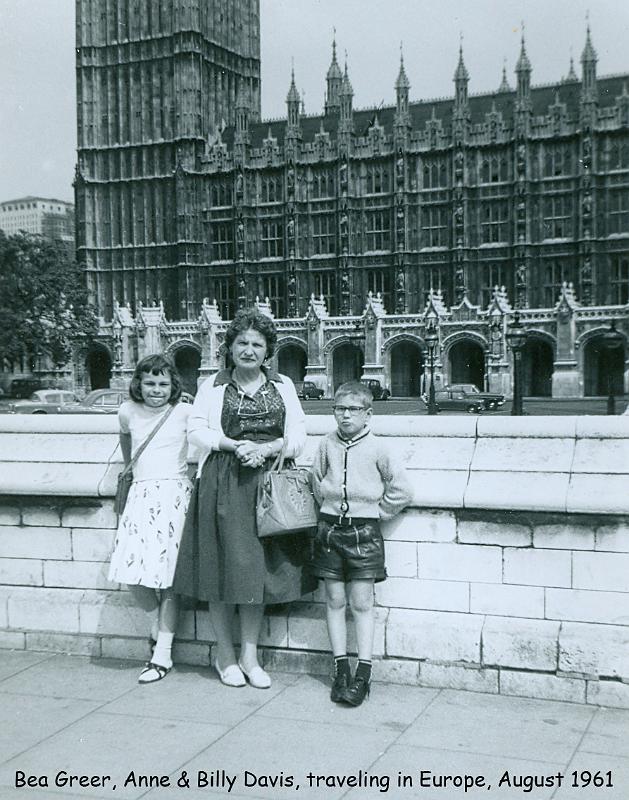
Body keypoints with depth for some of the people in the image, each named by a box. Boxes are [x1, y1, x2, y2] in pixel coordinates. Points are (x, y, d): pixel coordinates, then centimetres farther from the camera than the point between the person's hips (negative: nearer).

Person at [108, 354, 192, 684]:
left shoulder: (184, 412, -2)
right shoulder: (129, 412, 9)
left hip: (174, 493, -3)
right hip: (140, 493, 3)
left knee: (166, 574, -4)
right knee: (133, 572, -6)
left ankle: (162, 655, 6)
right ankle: (159, 618, 26)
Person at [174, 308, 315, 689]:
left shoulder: (283, 386, 12)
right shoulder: (213, 386, 7)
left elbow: (298, 434, 7)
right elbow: (196, 430, 1)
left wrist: (268, 448, -11)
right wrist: (235, 445, -13)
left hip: (268, 482, 2)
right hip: (222, 484, -2)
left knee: (258, 566, 4)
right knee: (224, 564, -1)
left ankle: (250, 655, 15)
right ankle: (225, 654, 14)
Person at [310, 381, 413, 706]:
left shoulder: (376, 448, -5)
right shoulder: (327, 445, 4)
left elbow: (401, 489, 0)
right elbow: (316, 482, 18)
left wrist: (378, 511, 0)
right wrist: (328, 507, 9)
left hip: (364, 532, -3)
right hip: (330, 528, 3)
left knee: (362, 603, -2)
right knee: (334, 600, 6)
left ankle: (363, 674, 3)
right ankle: (341, 670, 14)